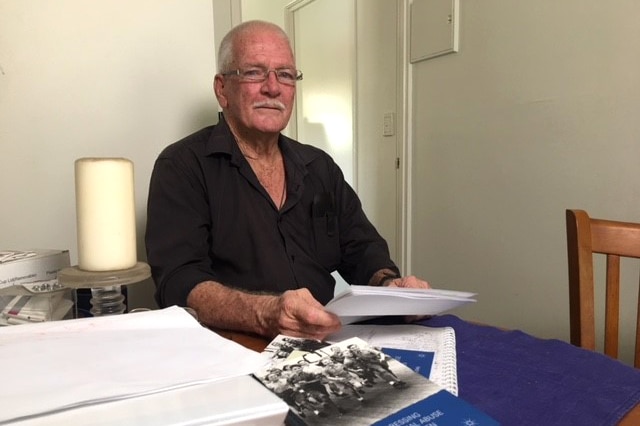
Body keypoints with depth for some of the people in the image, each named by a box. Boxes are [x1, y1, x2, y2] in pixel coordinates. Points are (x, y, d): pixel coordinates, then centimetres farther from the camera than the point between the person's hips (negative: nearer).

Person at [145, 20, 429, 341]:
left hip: (325, 348, 5)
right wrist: (265, 314, -33)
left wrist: (388, 285, -10)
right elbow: (178, 283, -16)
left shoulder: (320, 167, 12)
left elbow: (362, 248, 12)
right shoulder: (181, 167, -5)